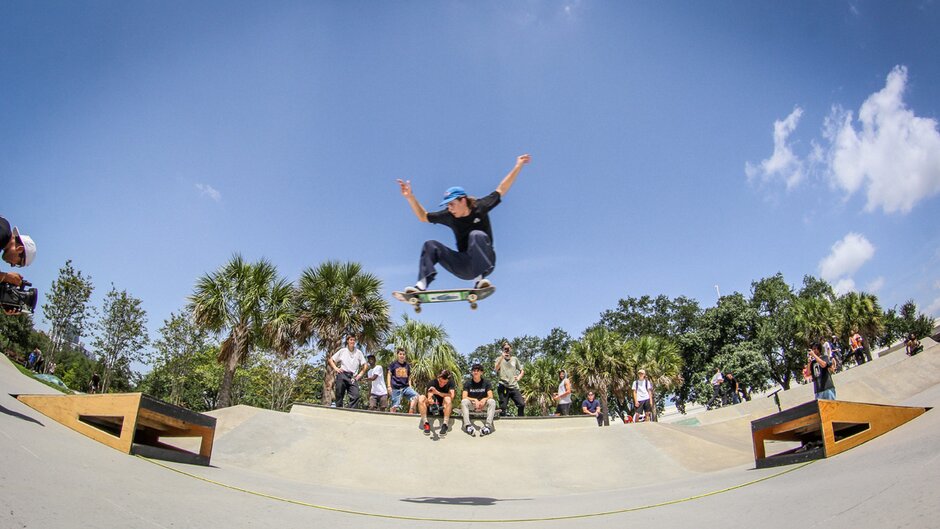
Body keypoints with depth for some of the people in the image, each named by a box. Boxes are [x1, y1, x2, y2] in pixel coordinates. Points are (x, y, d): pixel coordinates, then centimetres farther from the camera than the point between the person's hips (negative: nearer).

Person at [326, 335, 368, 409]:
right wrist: (335, 368, 1)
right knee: (339, 396, -1)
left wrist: (360, 374, 3)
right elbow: (330, 360, 15)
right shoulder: (342, 351, 11)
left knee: (355, 396, -18)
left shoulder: (358, 352, 11)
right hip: (342, 375, 0)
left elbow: (365, 365, 14)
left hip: (353, 377, 0)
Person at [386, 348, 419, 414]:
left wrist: (410, 386, 11)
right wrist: (389, 386, -5)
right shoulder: (393, 364, 3)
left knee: (416, 395, -18)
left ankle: (411, 413, -14)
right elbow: (389, 375, 4)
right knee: (395, 406, -6)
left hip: (406, 387, 4)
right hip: (396, 388, -3)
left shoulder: (407, 365, 14)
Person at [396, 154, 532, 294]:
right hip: (464, 267, 4)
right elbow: (423, 216, 12)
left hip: (484, 262, -4)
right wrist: (410, 197, 2)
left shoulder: (480, 207, -3)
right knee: (430, 245, -9)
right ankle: (421, 285, -27)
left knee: (476, 235, -32)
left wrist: (518, 166, 4)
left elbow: (501, 190, 3)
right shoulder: (449, 216, 4)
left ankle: (479, 280, -42)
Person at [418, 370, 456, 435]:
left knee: (447, 399, -34)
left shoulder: (450, 383, -12)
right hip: (432, 406, 1)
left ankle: (445, 424, -29)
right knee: (421, 398, -26)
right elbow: (429, 397, -27)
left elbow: (451, 396, -28)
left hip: (444, 407, -1)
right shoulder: (433, 383, -15)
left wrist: (437, 392, -34)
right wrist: (430, 400, -52)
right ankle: (425, 423, -24)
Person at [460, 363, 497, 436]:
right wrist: (475, 400, -29)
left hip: (483, 403, 0)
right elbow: (464, 397, -12)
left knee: (492, 401, -30)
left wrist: (484, 400, -33)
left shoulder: (486, 382, -1)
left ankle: (488, 425, -38)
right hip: (471, 404, 0)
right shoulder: (467, 383, -3)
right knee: (464, 402, -31)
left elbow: (490, 396, -10)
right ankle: (467, 425, -39)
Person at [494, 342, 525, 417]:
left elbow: (522, 371, 25)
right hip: (503, 387, -2)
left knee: (522, 404, -11)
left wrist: (519, 377, 4)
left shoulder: (515, 359, 16)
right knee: (503, 407, -3)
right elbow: (496, 369, -11)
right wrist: (502, 357, -14)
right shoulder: (499, 359, 9)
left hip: (514, 386, 2)